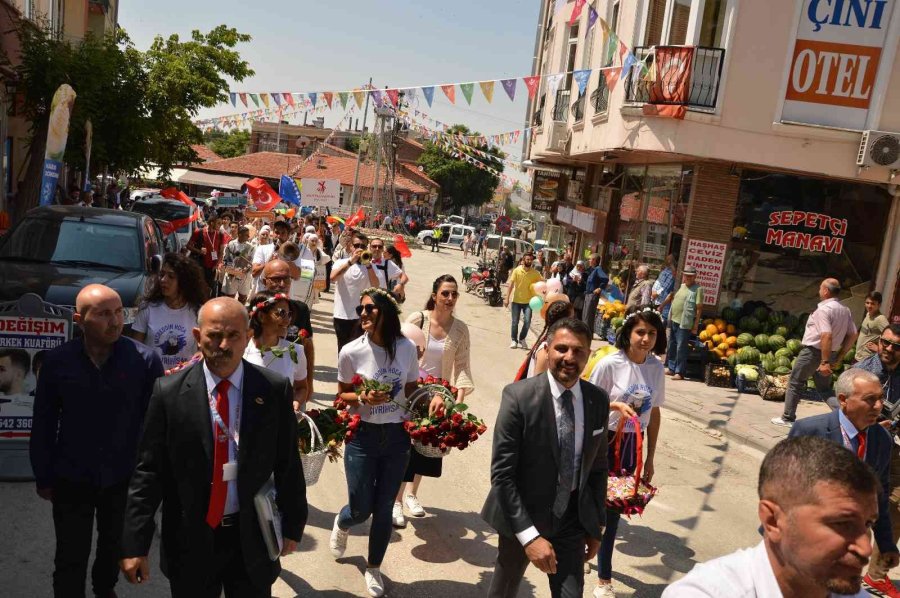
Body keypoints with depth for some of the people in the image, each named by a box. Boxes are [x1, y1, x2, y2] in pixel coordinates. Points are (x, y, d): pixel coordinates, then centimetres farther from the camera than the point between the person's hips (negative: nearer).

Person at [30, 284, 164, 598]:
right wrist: (43, 477, 3)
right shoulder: (57, 361, -11)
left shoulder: (145, 359, -15)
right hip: (71, 479, -1)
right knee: (70, 558, 10)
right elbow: (43, 424, -2)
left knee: (114, 546, 24)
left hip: (124, 477, 1)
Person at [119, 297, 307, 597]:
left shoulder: (275, 390, -8)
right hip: (190, 540, 0)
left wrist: (292, 525, 5)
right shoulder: (169, 392, -9)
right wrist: (135, 543, -8)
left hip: (253, 538, 1)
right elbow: (148, 470, -7)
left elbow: (288, 465, -1)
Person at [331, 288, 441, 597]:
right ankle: (341, 523, 47)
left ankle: (373, 568, 38)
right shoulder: (351, 351, -13)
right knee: (361, 510, 7)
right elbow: (342, 394, -1)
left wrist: (432, 397, -12)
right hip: (363, 436, -1)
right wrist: (363, 398, -21)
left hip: (397, 436, 2)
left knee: (384, 509, 12)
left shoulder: (407, 348, -8)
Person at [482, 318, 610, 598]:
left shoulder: (599, 401, -5)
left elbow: (598, 467, 6)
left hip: (572, 519, 3)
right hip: (522, 517, -2)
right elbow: (501, 473, -19)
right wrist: (528, 534, -22)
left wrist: (596, 526, 8)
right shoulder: (519, 396, -19)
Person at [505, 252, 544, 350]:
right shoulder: (517, 270, -7)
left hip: (528, 301, 1)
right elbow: (511, 285, -8)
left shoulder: (535, 273, -5)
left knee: (527, 321, -6)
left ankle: (522, 339, 17)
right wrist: (507, 298, -12)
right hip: (516, 300, 0)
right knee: (515, 322, 5)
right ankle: (514, 340, 22)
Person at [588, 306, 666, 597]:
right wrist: (616, 404, -21)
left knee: (614, 505, 11)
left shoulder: (657, 367, -3)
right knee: (602, 502, 6)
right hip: (605, 441, -3)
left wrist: (650, 458, 8)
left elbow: (654, 413, 5)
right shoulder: (610, 364, -17)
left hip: (633, 445, 4)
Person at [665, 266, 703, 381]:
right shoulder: (682, 286, 15)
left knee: (681, 348, -5)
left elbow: (699, 308, -10)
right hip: (673, 320, 7)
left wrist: (696, 325, -14)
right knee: (671, 346, 14)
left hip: (684, 323, -7)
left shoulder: (698, 289, -6)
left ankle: (679, 372, 0)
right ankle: (671, 368, 25)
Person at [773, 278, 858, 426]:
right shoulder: (845, 310, 6)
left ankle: (788, 418, 8)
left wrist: (824, 362, -28)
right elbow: (852, 335, 9)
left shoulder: (824, 309, -19)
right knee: (824, 388, 17)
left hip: (813, 351, -7)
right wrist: (840, 356, 13)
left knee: (795, 384, 5)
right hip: (830, 354, 7)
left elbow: (827, 336, -28)